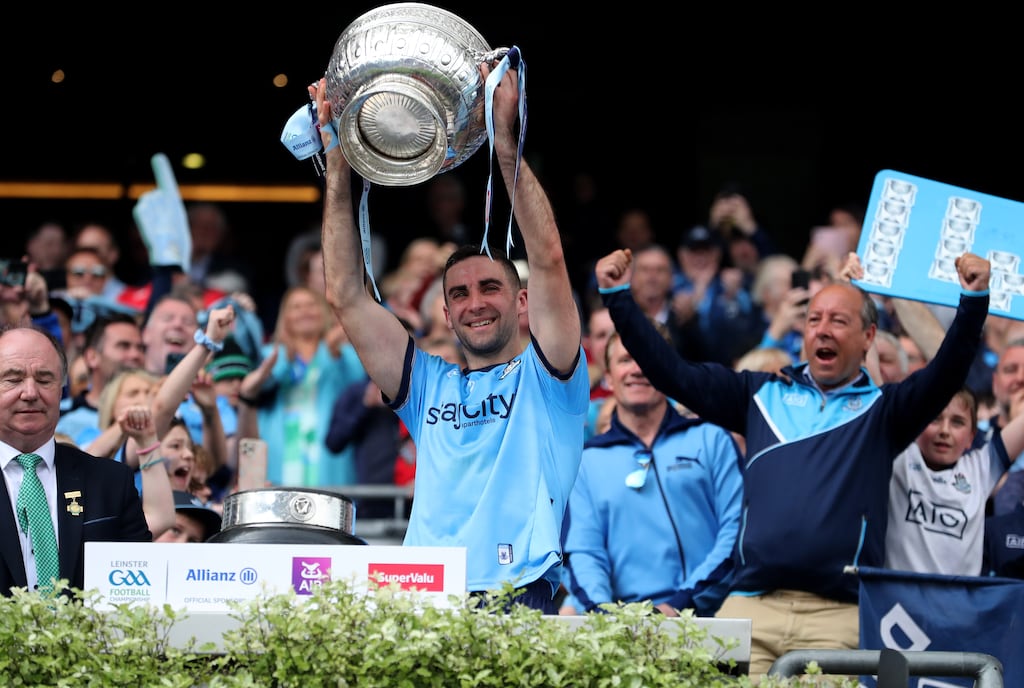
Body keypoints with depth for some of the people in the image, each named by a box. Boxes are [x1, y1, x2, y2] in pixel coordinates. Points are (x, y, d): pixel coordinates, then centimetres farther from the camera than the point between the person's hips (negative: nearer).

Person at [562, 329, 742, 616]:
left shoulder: (711, 440, 13)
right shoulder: (587, 461, 17)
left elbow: (737, 528, 4)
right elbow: (583, 552, 10)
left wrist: (683, 602, -7)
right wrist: (602, 610, -11)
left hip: (709, 615, -2)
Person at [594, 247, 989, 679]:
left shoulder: (883, 411, 12)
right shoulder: (763, 396, 18)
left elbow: (943, 376, -5)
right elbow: (674, 375, 14)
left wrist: (973, 301, -19)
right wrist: (618, 298, 8)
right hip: (750, 609, 2)